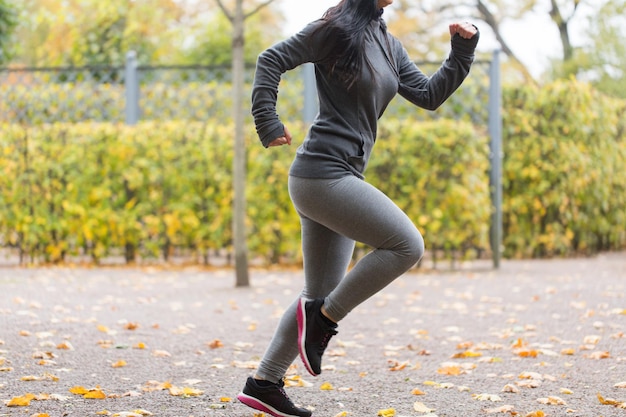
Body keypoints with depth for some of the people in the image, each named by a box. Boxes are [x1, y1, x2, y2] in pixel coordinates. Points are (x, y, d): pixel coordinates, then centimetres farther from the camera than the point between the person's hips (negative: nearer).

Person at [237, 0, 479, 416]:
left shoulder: (389, 45, 16)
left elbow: (429, 95, 16)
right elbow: (272, 59, -6)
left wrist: (462, 52, 4)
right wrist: (268, 125, -10)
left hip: (342, 178, 9)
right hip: (323, 174, -9)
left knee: (321, 296, 10)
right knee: (407, 244, -15)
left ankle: (263, 383, 15)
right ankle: (324, 318, -5)